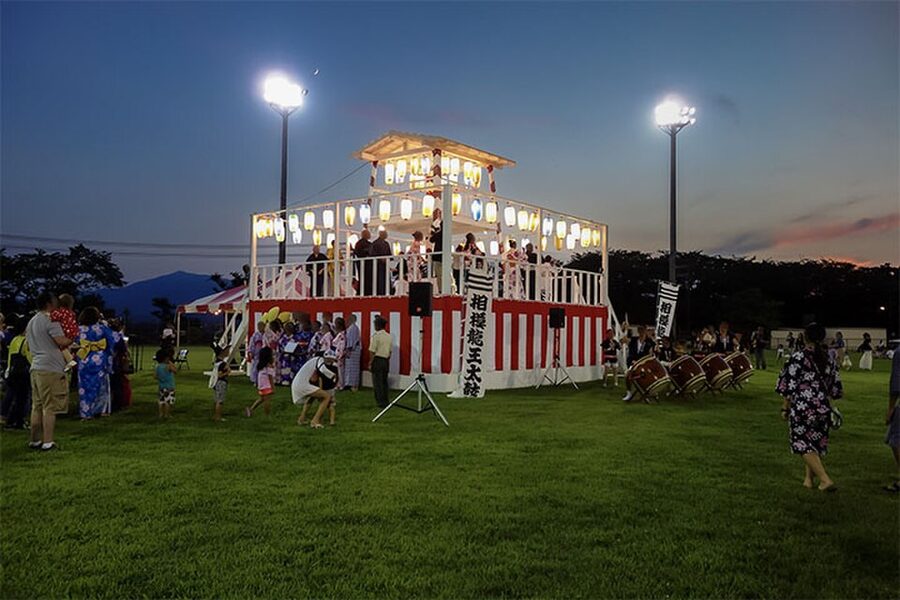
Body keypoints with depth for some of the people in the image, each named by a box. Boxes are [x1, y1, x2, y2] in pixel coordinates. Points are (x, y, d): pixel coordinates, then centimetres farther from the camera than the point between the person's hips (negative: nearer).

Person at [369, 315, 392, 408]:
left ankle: (381, 402, 3)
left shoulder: (376, 336, -14)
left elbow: (372, 351, -14)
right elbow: (390, 351, 10)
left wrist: (370, 363, -6)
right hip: (386, 360, 6)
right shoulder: (389, 336, 5)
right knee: (384, 381, 16)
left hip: (377, 360, -6)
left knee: (378, 383, 2)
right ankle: (385, 401, 21)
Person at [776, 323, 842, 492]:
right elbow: (835, 388, 11)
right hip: (823, 408, 5)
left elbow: (789, 385, -11)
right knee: (815, 443, 18)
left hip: (802, 407, -5)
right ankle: (808, 478, 26)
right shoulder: (829, 359, 4)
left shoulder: (798, 357, -12)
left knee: (804, 445, 2)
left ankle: (825, 479, -10)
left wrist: (785, 407, -1)